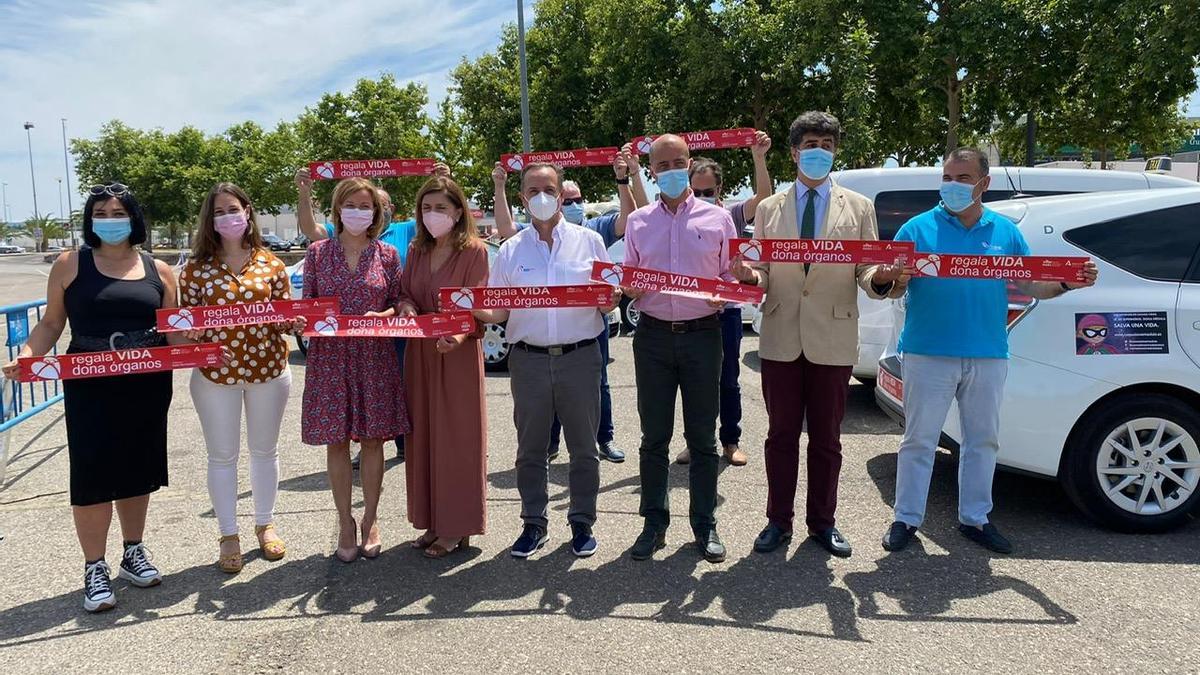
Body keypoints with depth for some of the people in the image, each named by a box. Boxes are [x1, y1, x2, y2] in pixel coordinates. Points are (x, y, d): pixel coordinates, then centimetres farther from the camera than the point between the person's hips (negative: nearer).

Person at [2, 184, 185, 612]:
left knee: (137, 469, 13)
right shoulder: (70, 265, 2)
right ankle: (95, 569, 11)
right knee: (93, 472, -2)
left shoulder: (158, 270, 7)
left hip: (147, 385, 2)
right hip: (90, 387, -2)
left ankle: (133, 553, 29)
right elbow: (51, 323, 3)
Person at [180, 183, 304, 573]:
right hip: (216, 370, -1)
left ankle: (265, 525, 31)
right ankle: (229, 536, 22)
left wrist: (295, 324, -16)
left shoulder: (270, 263, 1)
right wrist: (188, 332, -20)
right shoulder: (197, 267, -2)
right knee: (222, 456, 8)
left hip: (268, 366, 1)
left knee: (265, 450, 14)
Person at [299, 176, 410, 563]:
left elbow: (398, 304, 7)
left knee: (373, 439, 6)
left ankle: (370, 519, 22)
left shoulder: (387, 255, 4)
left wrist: (383, 316, -14)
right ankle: (345, 522, 19)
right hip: (329, 357, 0)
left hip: (374, 357, 0)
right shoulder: (318, 252, 5)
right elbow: (307, 302, 8)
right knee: (336, 441, 5)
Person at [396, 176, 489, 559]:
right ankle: (433, 522, 22)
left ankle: (457, 528, 11)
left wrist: (458, 335, -31)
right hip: (420, 354, 6)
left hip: (458, 354, -6)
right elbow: (404, 294, 15)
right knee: (423, 437, 10)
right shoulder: (416, 251, 11)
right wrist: (405, 307, -9)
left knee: (456, 438, 0)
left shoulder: (474, 251, -8)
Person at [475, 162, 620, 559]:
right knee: (530, 449, 9)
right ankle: (534, 524, 22)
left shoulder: (588, 241, 4)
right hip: (529, 359, 1)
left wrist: (609, 300, -17)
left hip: (580, 357, -1)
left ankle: (582, 523, 21)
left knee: (583, 447, 7)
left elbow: (609, 299, 6)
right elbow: (498, 311, 6)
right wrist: (476, 310, -15)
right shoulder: (511, 250, 7)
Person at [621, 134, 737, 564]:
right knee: (654, 436, 7)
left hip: (701, 333, -1)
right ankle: (654, 523, 17)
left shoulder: (717, 218, 6)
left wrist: (723, 296, -14)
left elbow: (732, 277, 7)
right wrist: (629, 287, -9)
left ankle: (705, 526, 16)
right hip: (653, 335, 1)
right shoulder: (638, 222, 10)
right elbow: (628, 281, 13)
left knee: (702, 437, 5)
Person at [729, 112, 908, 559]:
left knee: (826, 438, 9)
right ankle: (779, 521, 21)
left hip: (832, 339, 0)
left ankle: (822, 522, 23)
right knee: (781, 434, 8)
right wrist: (750, 275, -16)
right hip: (781, 338, 1)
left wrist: (881, 277, -20)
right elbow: (762, 272, 7)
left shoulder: (858, 207, 7)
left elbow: (866, 274, 3)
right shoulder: (769, 208, 9)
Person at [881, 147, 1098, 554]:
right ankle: (906, 520, 14)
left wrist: (1067, 284, -7)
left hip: (988, 357, 4)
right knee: (919, 440, 3)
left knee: (983, 441, 13)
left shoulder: (1006, 231, 9)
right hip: (928, 354, -3)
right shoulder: (918, 228, -1)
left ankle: (975, 518, 27)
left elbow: (1029, 285, 10)